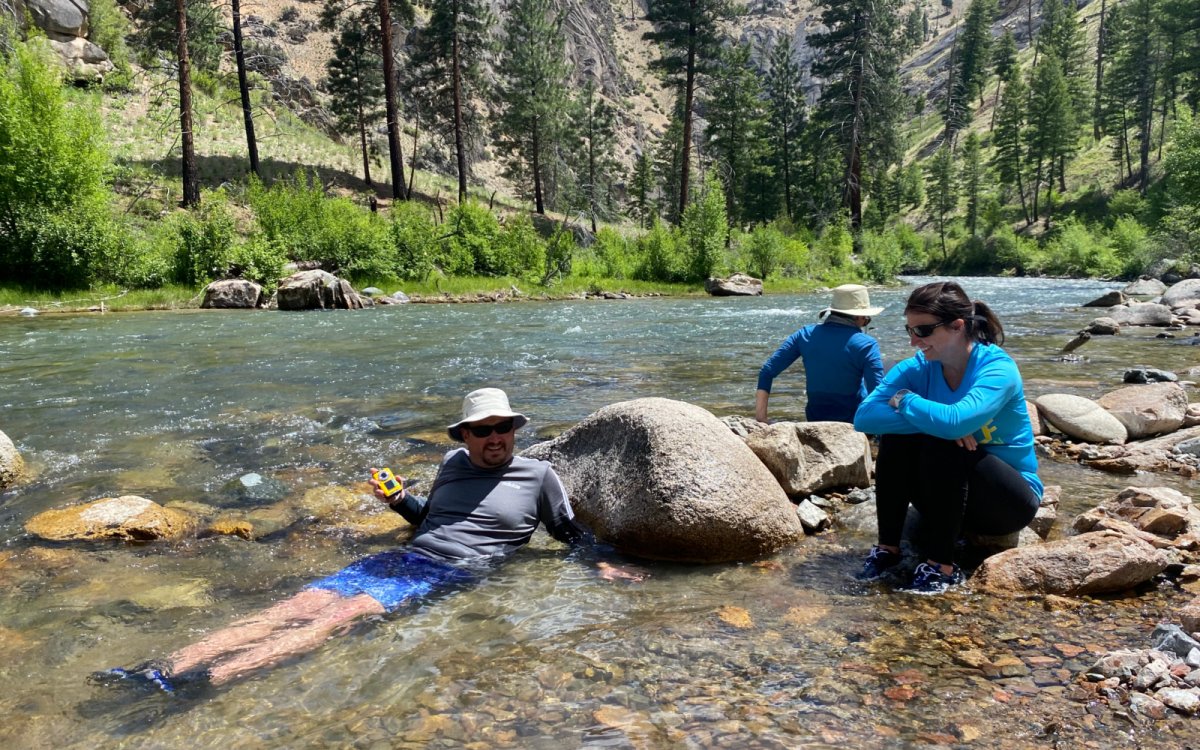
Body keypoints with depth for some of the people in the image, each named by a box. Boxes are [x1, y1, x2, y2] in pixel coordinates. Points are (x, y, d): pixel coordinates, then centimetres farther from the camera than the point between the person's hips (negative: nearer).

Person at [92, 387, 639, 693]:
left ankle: (204, 681, -42)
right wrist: (399, 501, 12)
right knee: (299, 605, -14)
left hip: (451, 575, -5)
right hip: (402, 557, 6)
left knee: (344, 613, -28)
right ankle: (161, 669, -21)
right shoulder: (455, 462, 17)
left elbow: (572, 534, 12)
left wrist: (603, 564, -4)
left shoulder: (538, 475, 4)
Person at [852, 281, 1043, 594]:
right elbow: (864, 417, -23)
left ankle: (942, 567, -22)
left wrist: (904, 399, -23)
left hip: (1011, 501, -4)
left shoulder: (998, 368, -21)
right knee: (896, 436, -20)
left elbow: (955, 421, -41)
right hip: (947, 495, 4)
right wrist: (935, 421, -31)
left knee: (942, 447, -31)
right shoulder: (917, 368, -8)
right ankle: (887, 548, -12)